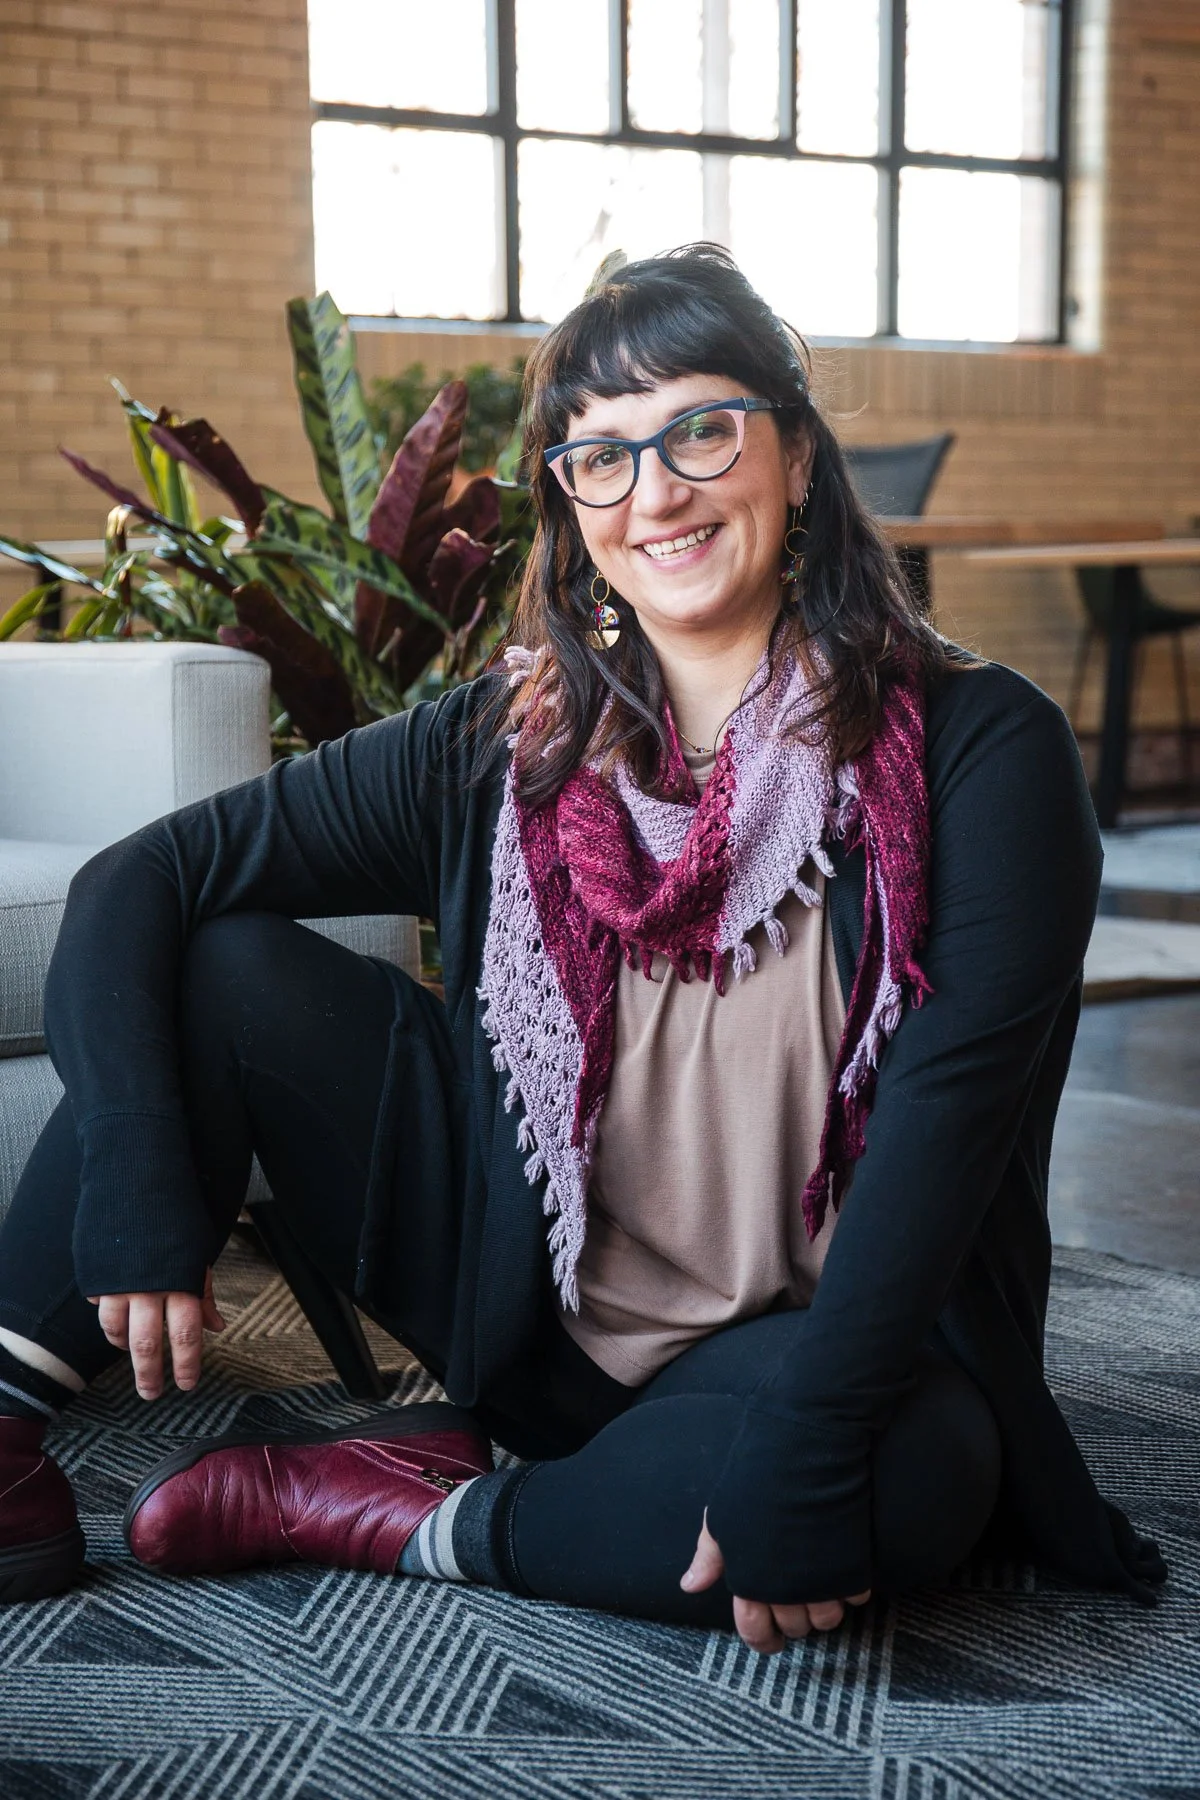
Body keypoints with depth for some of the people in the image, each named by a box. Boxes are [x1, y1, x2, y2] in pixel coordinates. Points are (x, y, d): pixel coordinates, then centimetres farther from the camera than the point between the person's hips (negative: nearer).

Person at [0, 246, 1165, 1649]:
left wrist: (800, 1455, -31)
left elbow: (948, 1111, -22)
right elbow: (136, 886, -5)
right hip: (535, 1306, 3)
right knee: (214, 972, -10)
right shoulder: (505, 747, -4)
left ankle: (415, 1521, -16)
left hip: (836, 1333, -2)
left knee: (904, 1481, -38)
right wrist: (139, 1205, -19)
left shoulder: (980, 749, -13)